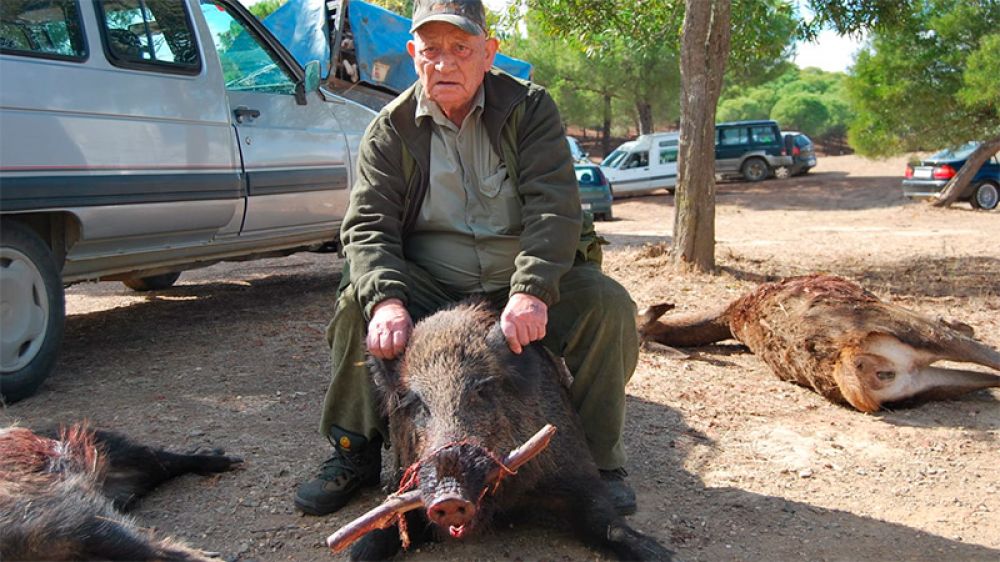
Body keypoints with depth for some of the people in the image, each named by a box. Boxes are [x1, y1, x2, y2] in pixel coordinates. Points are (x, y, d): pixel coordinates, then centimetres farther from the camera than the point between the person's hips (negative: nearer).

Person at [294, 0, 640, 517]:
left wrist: (531, 291, -36)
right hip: (430, 290, 1)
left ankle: (599, 461, -8)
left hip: (523, 287, 0)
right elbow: (367, 226, -10)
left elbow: (554, 206, -19)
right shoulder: (391, 130, 0)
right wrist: (385, 299, -32)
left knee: (607, 304, -25)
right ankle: (354, 454, -5)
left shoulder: (529, 109, -5)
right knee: (357, 303, -24)